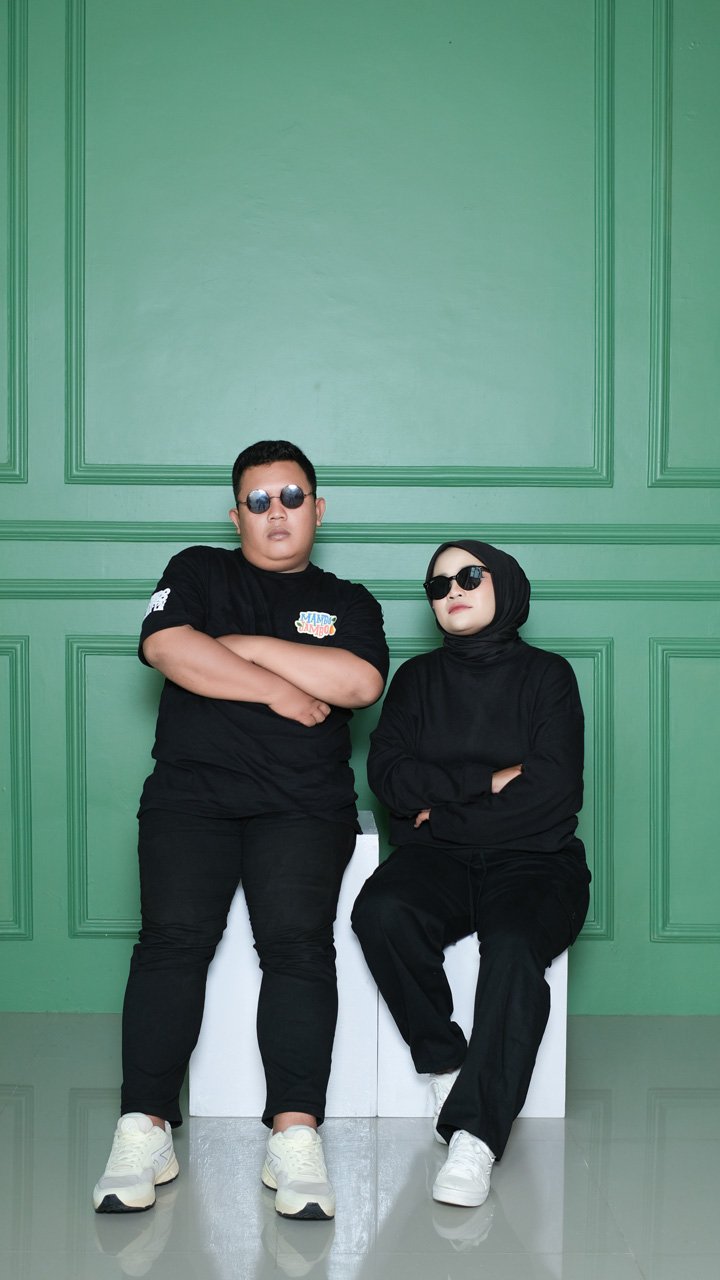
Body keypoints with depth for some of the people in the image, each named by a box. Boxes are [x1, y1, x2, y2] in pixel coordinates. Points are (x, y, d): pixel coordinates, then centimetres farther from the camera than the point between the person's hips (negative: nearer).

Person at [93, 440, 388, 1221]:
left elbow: (360, 682, -1)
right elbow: (166, 647, -2)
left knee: (297, 941, -22)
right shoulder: (197, 573, 18)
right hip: (191, 791, 0)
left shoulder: (346, 603, 19)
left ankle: (295, 1136, -26)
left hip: (303, 805, 0)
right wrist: (277, 687, -3)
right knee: (174, 936, -20)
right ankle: (143, 1132, -20)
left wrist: (245, 646, -1)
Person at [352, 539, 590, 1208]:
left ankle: (475, 1133, -36)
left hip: (534, 860, -2)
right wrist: (487, 782, -6)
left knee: (513, 946, -35)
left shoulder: (547, 675, 10)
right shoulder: (417, 678, 19)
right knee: (381, 910, -32)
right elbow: (388, 775, 3)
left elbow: (554, 789, -3)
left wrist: (443, 808, -3)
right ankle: (447, 1066, -17)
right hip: (436, 859, 2)